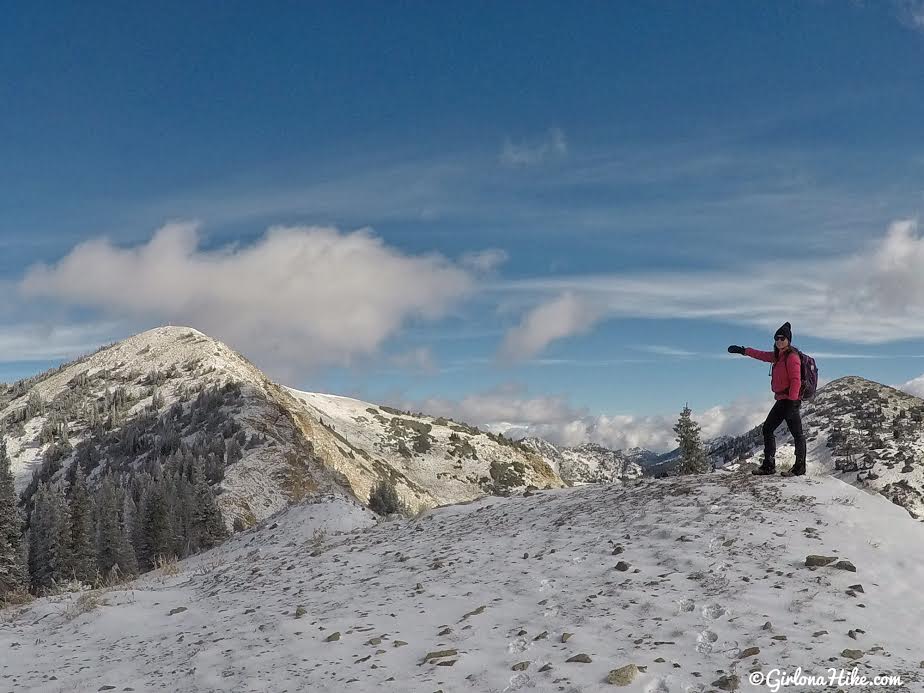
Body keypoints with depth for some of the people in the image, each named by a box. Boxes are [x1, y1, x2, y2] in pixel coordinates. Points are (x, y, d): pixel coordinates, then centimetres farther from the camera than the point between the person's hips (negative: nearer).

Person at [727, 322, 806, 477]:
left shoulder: (792, 356, -11)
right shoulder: (778, 356, 15)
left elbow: (796, 380, -18)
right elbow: (762, 355, 30)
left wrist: (792, 400, -23)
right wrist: (743, 350, 32)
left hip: (791, 400, -10)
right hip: (782, 400, 10)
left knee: (797, 433, -5)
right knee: (767, 429, 10)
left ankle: (799, 467, -2)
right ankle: (768, 465, 12)